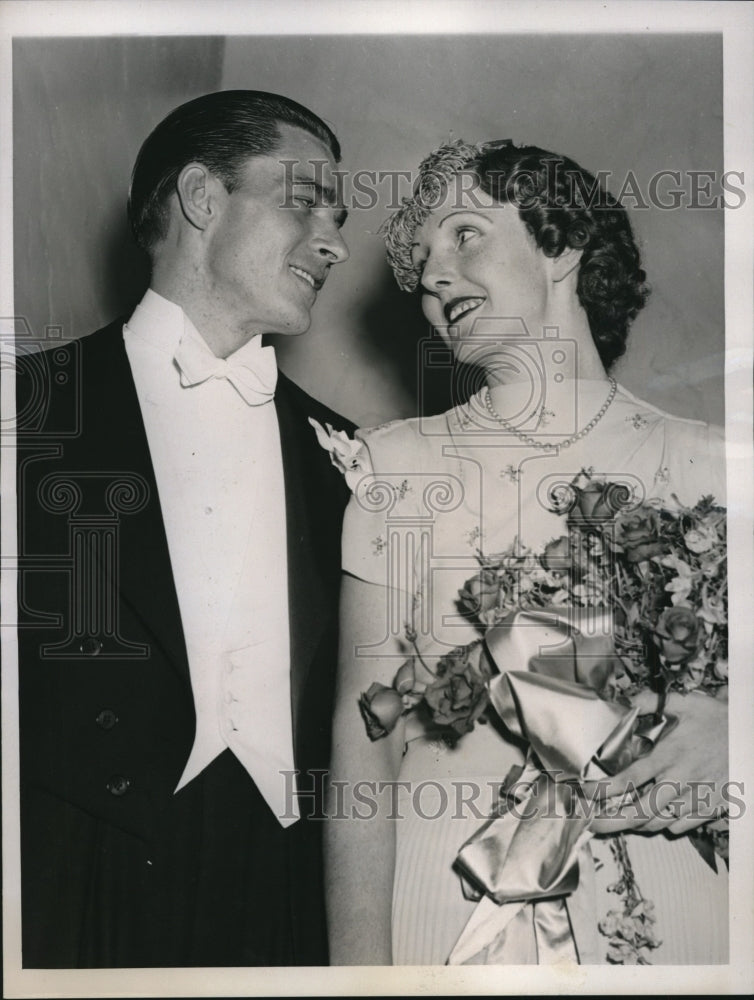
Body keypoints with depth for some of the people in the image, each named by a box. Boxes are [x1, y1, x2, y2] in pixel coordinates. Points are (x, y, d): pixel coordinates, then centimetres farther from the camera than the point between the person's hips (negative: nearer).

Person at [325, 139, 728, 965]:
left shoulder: (707, 465, 0)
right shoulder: (392, 464, 2)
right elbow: (364, 734, -3)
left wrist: (724, 729, -18)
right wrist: (360, 960, -10)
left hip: (669, 916, 1)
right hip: (443, 908, 0)